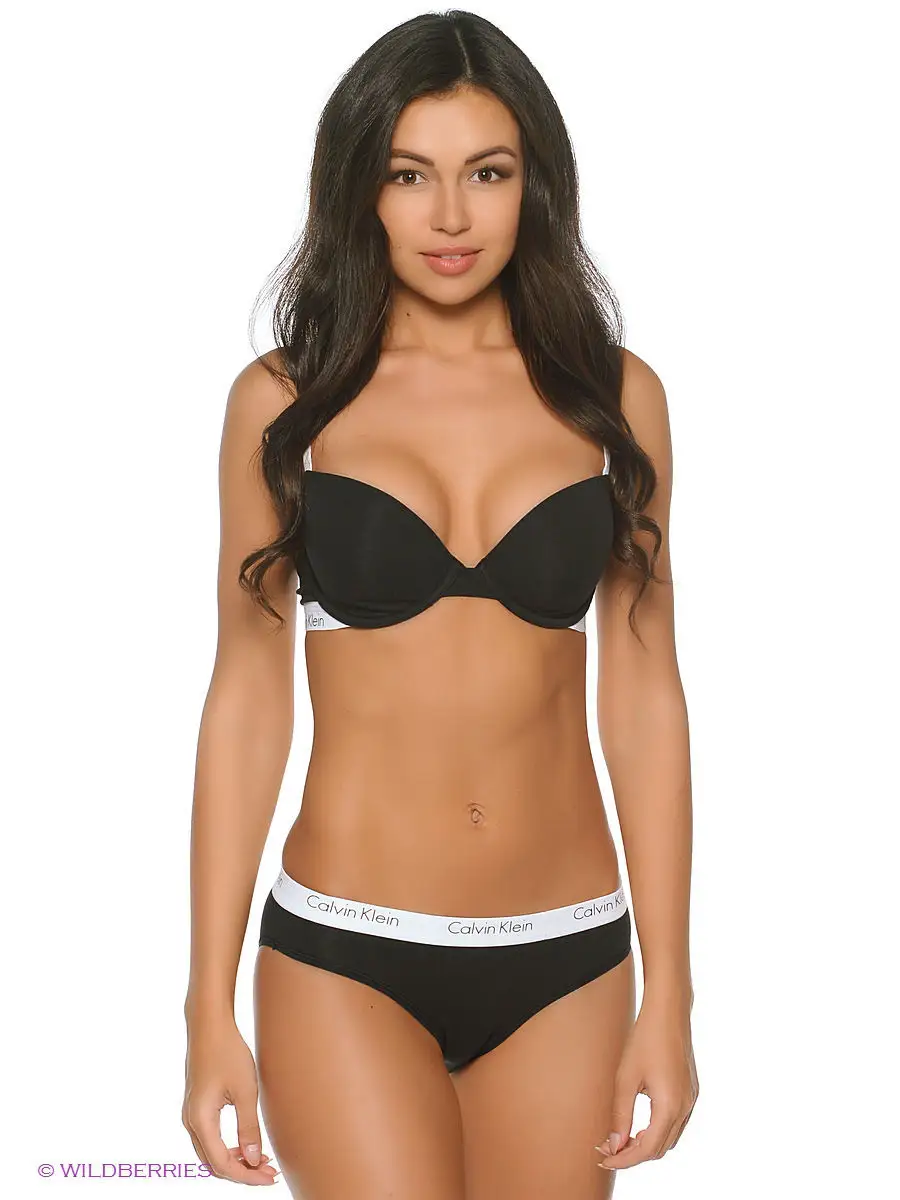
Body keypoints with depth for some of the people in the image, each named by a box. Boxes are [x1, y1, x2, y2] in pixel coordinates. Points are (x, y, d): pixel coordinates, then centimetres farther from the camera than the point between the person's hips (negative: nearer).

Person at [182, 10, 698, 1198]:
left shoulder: (614, 396, 2)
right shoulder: (286, 401, -1)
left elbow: (642, 696, 4)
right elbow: (247, 697, 0)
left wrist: (669, 996, 2)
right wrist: (211, 1007, -2)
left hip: (566, 960, 2)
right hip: (344, 961, -2)